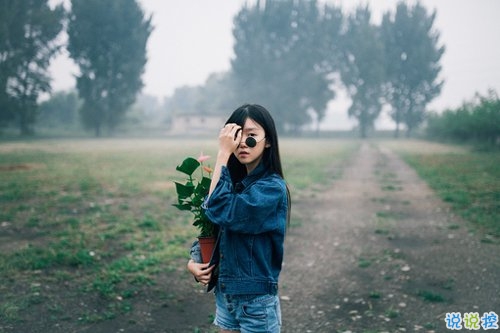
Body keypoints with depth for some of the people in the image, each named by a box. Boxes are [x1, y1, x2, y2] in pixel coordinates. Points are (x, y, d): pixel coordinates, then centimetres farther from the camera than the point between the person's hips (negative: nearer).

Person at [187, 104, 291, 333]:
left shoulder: (272, 188, -18)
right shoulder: (235, 183, 6)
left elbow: (219, 212, -29)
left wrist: (222, 154, -24)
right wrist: (194, 261, -6)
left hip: (256, 301, -7)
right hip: (225, 294, 7)